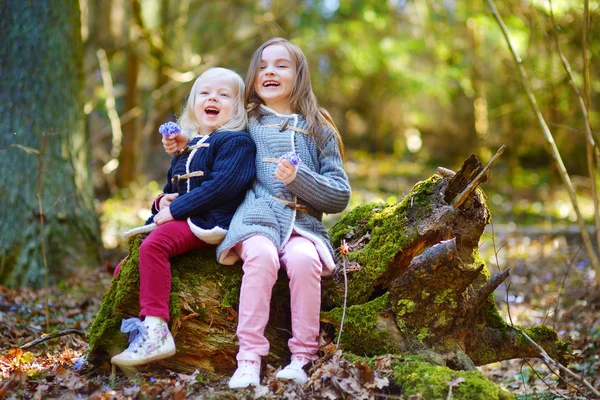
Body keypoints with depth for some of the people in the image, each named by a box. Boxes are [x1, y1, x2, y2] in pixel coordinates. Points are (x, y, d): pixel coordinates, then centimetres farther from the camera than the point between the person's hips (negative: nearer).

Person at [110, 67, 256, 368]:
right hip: (178, 221, 10)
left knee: (153, 245, -33)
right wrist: (162, 202, 4)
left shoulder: (236, 141, -4)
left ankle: (155, 332, -36)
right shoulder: (187, 145, 23)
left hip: (208, 223, -9)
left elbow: (221, 185, -18)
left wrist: (174, 210, -17)